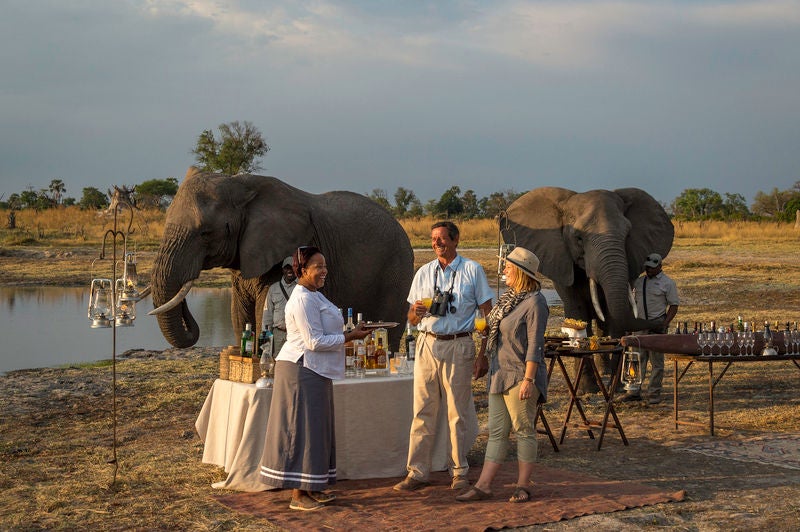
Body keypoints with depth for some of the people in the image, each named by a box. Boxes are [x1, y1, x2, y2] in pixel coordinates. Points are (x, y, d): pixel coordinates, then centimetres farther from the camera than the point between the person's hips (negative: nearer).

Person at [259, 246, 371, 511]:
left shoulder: (313, 295, 15)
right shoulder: (303, 300, -18)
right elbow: (315, 341, -22)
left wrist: (348, 332, 14)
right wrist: (350, 337, -18)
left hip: (313, 371, 11)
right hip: (302, 371, -11)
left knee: (315, 429, 14)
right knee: (301, 430, -6)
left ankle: (310, 489, 21)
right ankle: (298, 495, -1)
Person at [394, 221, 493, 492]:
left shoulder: (472, 270, 2)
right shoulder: (424, 273, 12)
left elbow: (488, 314, 1)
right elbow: (411, 317, 15)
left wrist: (483, 355, -6)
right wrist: (416, 312, -11)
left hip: (459, 346, -3)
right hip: (427, 345, 3)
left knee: (458, 413, 2)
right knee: (423, 411, 2)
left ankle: (459, 472, 12)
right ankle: (417, 472, 6)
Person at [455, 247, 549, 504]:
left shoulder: (535, 302, -13)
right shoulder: (508, 297, 13)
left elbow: (535, 345, -17)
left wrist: (528, 380, -21)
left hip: (520, 376, -9)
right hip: (499, 374, 9)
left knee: (524, 430, 2)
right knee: (496, 431, 7)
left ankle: (523, 486, 10)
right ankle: (483, 486, 7)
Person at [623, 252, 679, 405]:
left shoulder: (667, 283, -2)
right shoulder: (639, 281, 13)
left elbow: (674, 305, -3)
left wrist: (665, 324, -13)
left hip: (656, 325, -5)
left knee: (656, 361, 0)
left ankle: (654, 393, 5)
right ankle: (635, 391, 10)